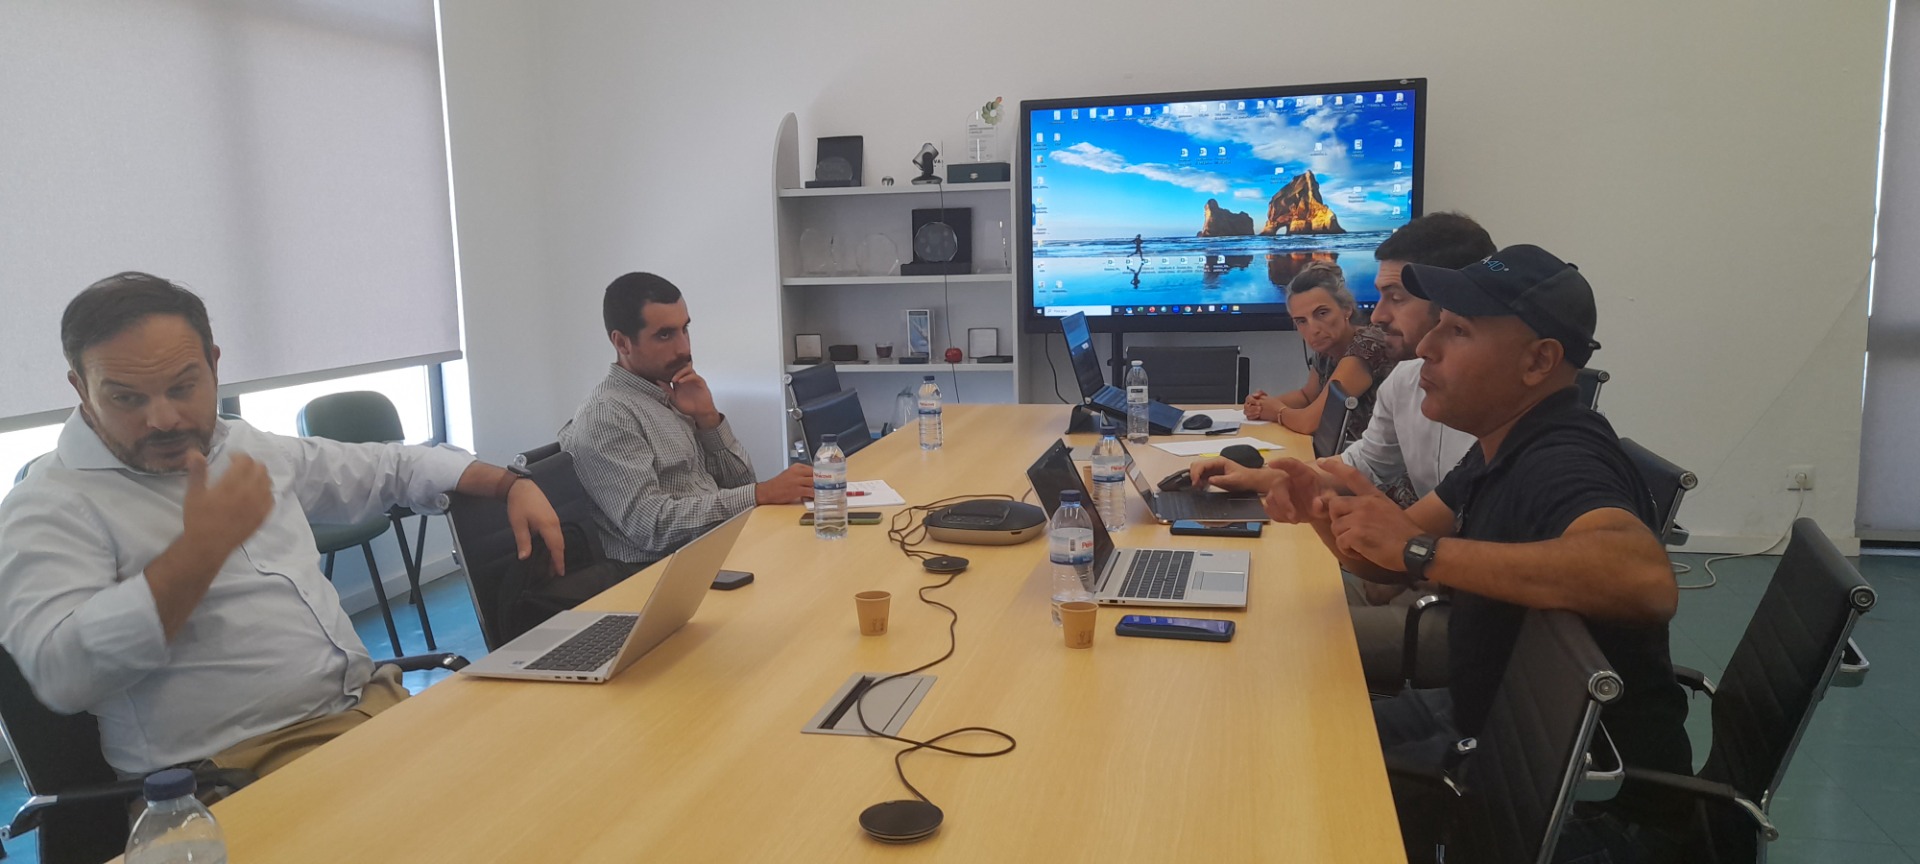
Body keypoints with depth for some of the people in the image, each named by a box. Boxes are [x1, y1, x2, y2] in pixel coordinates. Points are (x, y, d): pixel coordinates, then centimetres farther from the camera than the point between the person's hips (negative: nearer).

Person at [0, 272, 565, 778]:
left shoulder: (249, 449, 16)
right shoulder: (49, 508, -4)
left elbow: (387, 468, 29)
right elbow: (61, 675, -20)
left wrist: (509, 484, 20)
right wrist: (202, 548, -21)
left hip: (373, 703, 7)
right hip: (237, 769, -7)